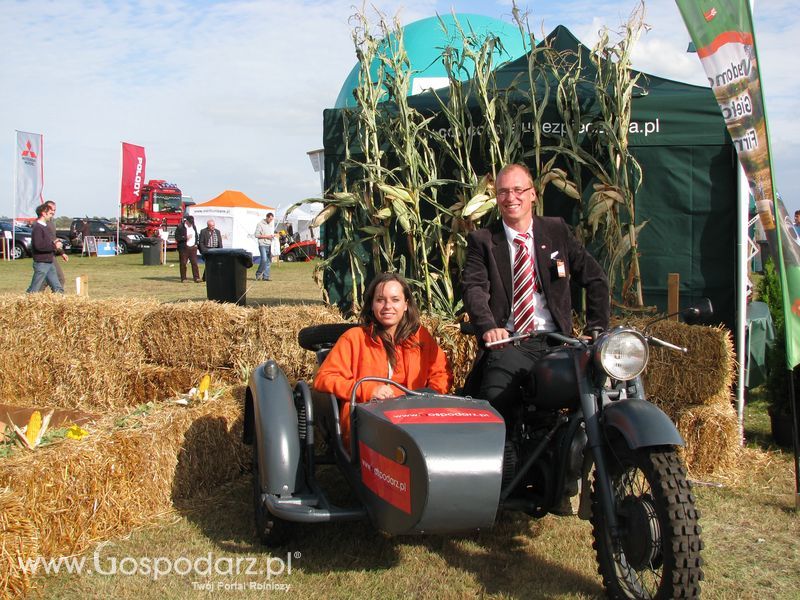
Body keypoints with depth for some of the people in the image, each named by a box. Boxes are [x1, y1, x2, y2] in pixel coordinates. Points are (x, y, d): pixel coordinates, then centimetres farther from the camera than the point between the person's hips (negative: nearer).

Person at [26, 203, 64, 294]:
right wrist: (54, 246, -17)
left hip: (49, 263, 9)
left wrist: (56, 241, 5)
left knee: (58, 289, 7)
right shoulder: (37, 227, -15)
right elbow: (39, 245, -26)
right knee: (34, 290, -2)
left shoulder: (45, 227, 14)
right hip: (41, 263, -9)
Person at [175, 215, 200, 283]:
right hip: (184, 248, -4)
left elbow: (196, 236, 26)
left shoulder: (193, 226, 14)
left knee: (194, 263, -3)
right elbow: (177, 238, -10)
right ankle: (183, 279, 6)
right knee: (183, 263, -1)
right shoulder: (180, 227, -5)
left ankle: (196, 278, -3)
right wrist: (185, 237, -20)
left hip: (193, 247, 4)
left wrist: (196, 243, 13)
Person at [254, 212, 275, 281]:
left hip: (269, 245, 7)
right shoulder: (260, 224, -5)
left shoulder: (272, 224, 16)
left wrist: (273, 235, 4)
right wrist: (266, 236, -14)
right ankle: (258, 274, -1)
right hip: (263, 245, -6)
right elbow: (257, 235, -9)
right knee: (264, 259, -17)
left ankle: (266, 276, 8)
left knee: (268, 261, 4)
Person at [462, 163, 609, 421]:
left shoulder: (557, 231, 13)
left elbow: (595, 279, 16)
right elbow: (474, 288, -8)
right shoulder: (482, 240, 7)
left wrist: (597, 330, 6)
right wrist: (489, 327, -27)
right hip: (507, 344, -2)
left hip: (555, 343, 3)